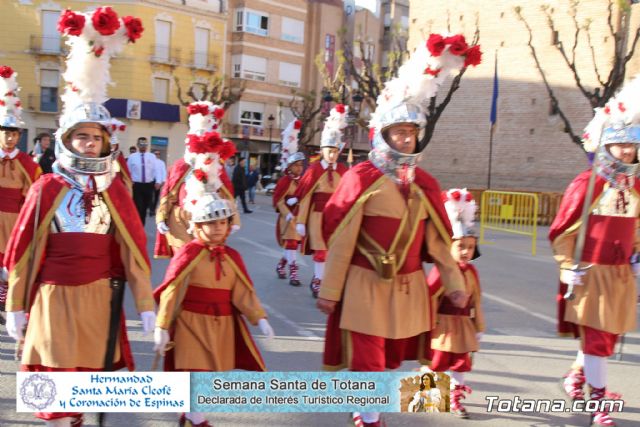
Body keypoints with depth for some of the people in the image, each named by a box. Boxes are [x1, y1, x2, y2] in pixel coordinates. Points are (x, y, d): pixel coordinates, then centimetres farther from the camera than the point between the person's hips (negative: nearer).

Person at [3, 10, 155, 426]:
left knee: (91, 370, 11)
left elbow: (134, 247, 2)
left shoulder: (115, 189, 2)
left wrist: (146, 303, 0)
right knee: (57, 377, 0)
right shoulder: (46, 188, -3)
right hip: (54, 296, -2)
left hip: (99, 296, 2)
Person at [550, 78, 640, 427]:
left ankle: (576, 375, 39)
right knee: (596, 337, 0)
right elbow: (561, 232, -11)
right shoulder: (586, 185, -14)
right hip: (591, 274, -7)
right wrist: (570, 269, -12)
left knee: (608, 336, 16)